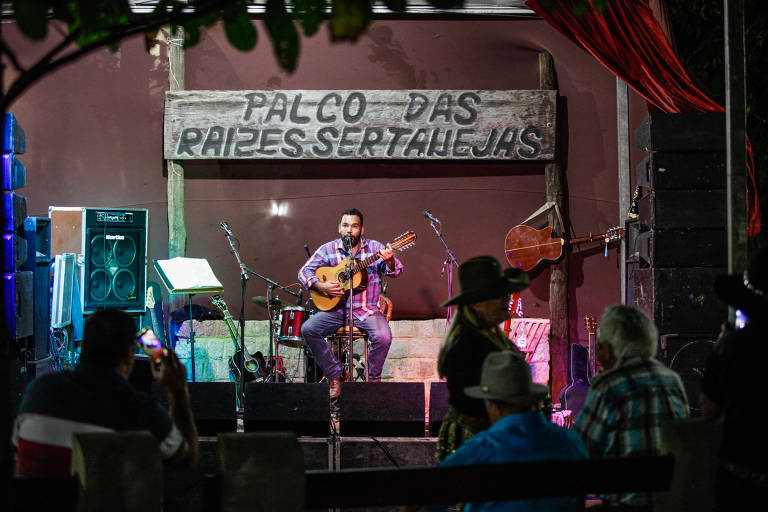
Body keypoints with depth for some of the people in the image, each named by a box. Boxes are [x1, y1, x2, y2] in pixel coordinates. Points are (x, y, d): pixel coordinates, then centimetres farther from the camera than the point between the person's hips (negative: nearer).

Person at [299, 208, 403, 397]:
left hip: (367, 309, -2)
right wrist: (321, 286, -18)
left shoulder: (374, 248, 2)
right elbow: (304, 271, 1)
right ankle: (335, 375, -7)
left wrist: (389, 261, -32)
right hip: (335, 309, 2)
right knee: (308, 330, -21)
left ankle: (373, 379, -2)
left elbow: (395, 271, -8)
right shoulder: (328, 250, 5)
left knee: (383, 337, -29)